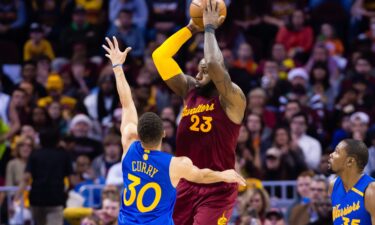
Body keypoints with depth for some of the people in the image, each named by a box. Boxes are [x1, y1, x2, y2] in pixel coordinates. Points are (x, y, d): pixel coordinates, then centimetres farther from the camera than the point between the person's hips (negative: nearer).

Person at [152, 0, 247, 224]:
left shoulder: (231, 98, -9)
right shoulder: (190, 90, 10)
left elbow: (213, 63, -27)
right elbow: (160, 56, 9)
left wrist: (210, 28, -14)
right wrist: (191, 28, 4)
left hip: (216, 189, -6)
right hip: (185, 184, 6)